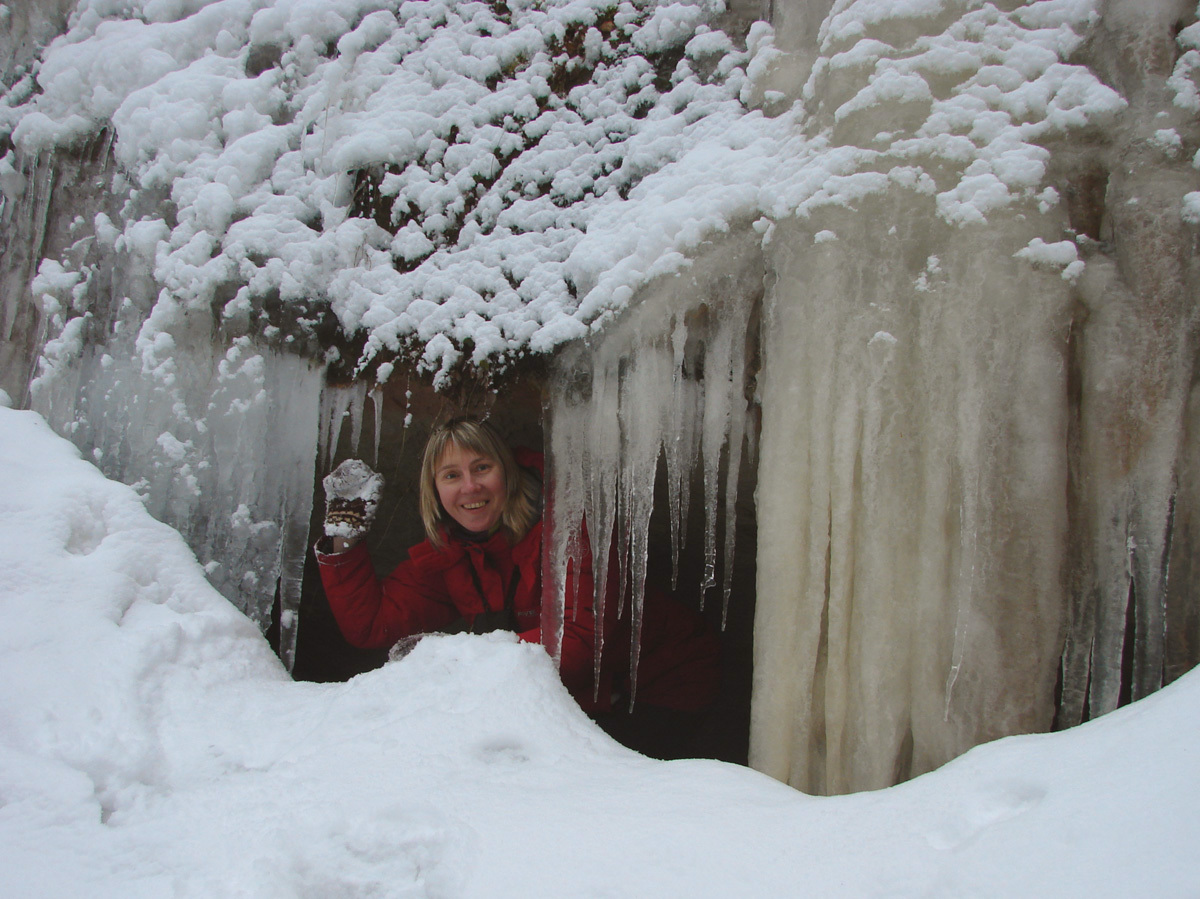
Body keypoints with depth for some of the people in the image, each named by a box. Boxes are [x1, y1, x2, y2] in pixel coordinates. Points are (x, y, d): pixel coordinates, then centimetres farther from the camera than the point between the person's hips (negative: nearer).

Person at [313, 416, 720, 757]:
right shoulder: (445, 554, -2)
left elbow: (583, 638, -28)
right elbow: (371, 624, -2)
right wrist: (343, 537, -10)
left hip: (661, 679, -6)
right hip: (578, 698, 6)